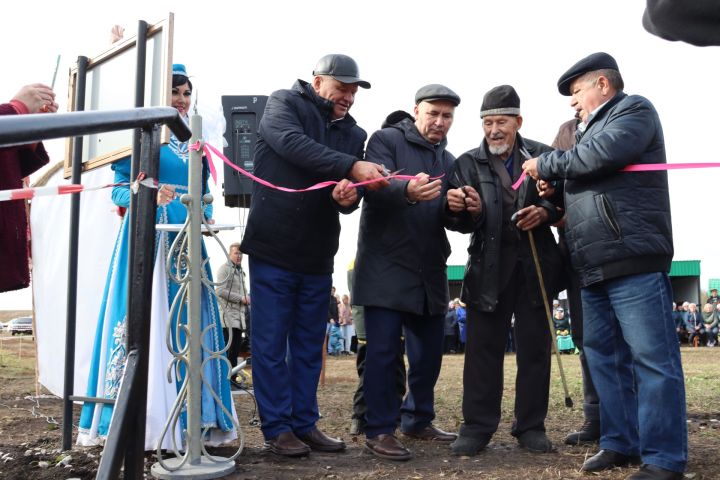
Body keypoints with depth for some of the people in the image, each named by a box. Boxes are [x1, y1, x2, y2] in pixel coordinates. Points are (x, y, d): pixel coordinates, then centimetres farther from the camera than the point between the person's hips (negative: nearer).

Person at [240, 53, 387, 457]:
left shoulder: (353, 133, 11)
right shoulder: (284, 104, -1)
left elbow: (349, 197, 5)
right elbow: (293, 144, -23)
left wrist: (348, 195, -20)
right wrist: (351, 166, -32)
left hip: (317, 255, 5)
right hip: (274, 248, -5)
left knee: (310, 346, 11)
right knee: (271, 344, 1)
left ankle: (305, 424, 21)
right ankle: (278, 428, 11)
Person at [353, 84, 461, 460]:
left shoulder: (449, 161, 18)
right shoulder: (386, 140, -2)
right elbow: (375, 188, -19)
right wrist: (407, 190, -40)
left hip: (430, 271, 7)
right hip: (387, 267, -6)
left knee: (429, 352, 11)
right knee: (383, 351, -5)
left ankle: (418, 420, 27)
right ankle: (379, 430, 4)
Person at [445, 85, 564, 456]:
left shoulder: (544, 156, 3)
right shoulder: (467, 163, 4)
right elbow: (459, 221, -3)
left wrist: (546, 212, -14)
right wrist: (460, 209, -26)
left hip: (535, 264, 1)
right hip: (489, 266, 0)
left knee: (535, 347, 7)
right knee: (483, 346, 2)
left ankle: (531, 425, 19)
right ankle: (477, 426, 10)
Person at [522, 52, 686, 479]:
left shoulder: (634, 110, 2)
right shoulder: (597, 126, 27)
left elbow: (601, 155, -16)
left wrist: (546, 164, -4)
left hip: (634, 259, -9)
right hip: (597, 266, 9)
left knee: (652, 359, -7)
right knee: (605, 357, 11)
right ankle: (621, 443, 19)